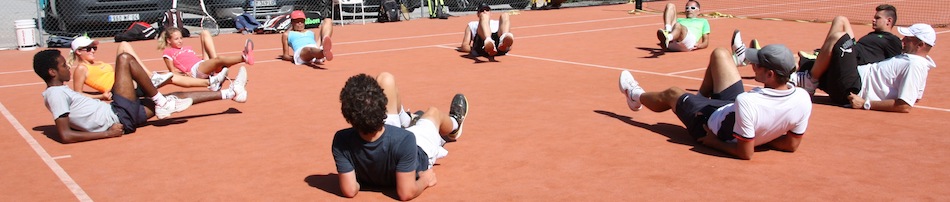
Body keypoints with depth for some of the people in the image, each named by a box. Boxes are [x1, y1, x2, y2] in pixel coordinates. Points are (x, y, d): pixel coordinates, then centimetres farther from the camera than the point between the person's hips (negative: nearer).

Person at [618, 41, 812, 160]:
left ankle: (637, 97, 58)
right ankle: (702, 98, 42)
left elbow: (745, 153, -33)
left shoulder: (746, 102, -44)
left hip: (710, 121, -5)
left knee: (671, 93, 22)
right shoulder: (803, 99, -25)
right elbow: (792, 144, -10)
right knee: (719, 53, 13)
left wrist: (715, 143, -16)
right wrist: (762, 135, -1)